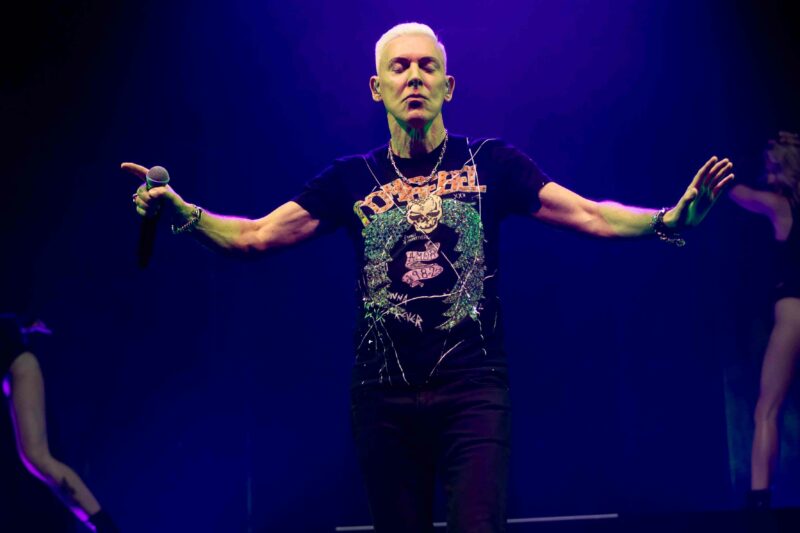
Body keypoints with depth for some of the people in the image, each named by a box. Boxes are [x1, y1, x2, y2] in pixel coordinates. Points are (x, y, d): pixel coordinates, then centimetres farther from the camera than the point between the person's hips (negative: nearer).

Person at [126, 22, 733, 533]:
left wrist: (669, 219, -20)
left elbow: (590, 215, -3)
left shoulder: (492, 163, 4)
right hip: (384, 395, 2)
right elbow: (255, 235, 2)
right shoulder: (352, 180, 8)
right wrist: (181, 212, -14)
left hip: (473, 388, -2)